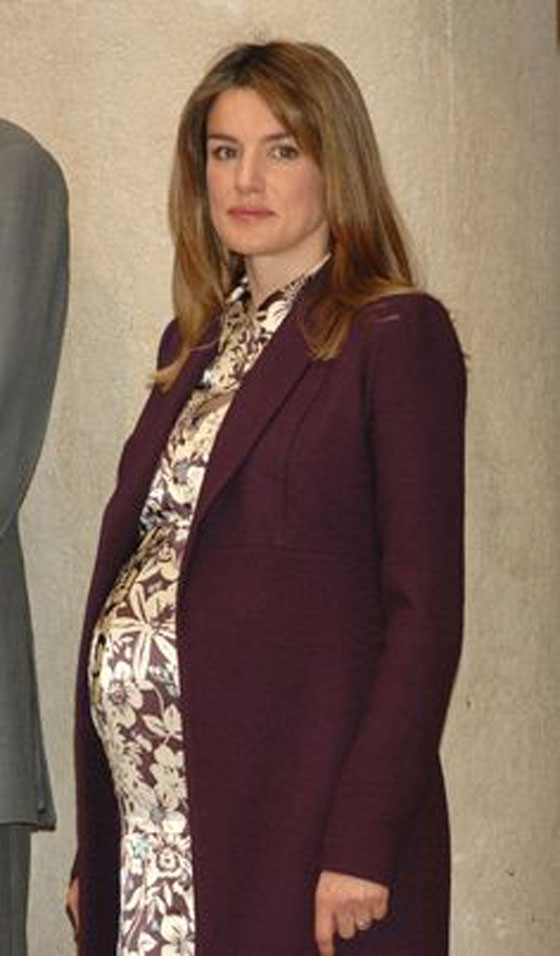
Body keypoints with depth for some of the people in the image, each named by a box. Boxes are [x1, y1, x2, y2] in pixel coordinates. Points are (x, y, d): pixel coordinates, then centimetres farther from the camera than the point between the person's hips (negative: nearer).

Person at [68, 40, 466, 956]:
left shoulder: (397, 335, -4)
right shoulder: (194, 340, 16)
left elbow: (424, 609, -10)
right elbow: (128, 564, 13)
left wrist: (363, 844, -17)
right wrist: (93, 850, 9)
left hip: (298, 806, -6)